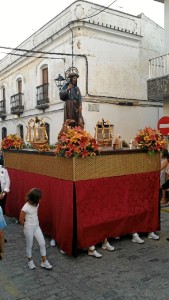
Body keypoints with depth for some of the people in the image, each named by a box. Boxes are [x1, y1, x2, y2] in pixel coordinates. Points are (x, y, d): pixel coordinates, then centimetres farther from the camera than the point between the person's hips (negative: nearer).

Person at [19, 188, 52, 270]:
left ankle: (44, 262, 17)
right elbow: (21, 220, -13)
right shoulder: (25, 208, -25)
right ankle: (30, 261, 33)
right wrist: (28, 226, 1)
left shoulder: (36, 204, -5)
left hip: (37, 227, 6)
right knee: (29, 245, 12)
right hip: (29, 229, -6)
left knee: (42, 243, 5)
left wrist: (34, 223, 11)